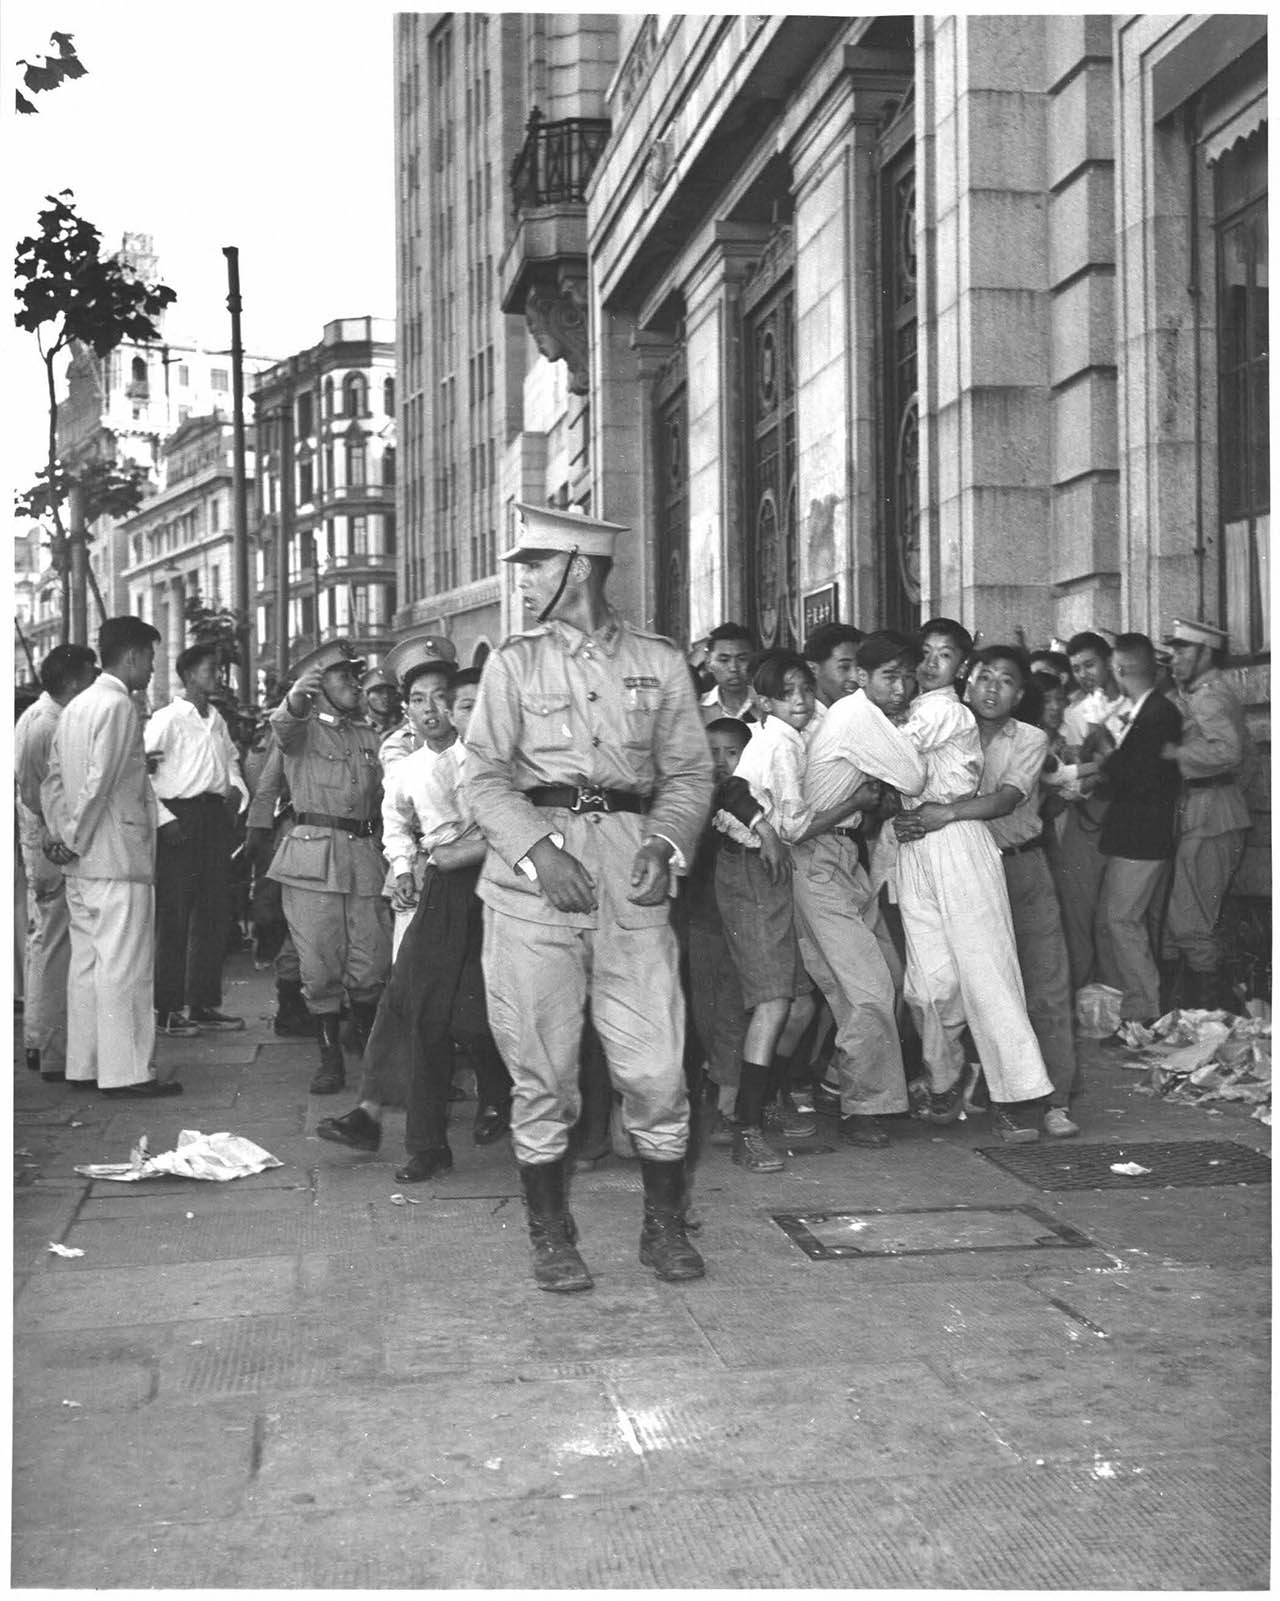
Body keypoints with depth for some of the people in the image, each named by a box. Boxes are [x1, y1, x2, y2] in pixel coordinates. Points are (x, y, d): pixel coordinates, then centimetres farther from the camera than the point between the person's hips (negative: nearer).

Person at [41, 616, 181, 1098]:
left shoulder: (77, 705, 15)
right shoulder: (119, 705, -13)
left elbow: (53, 781, 15)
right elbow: (98, 783, -19)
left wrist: (62, 837, 11)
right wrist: (73, 840, -10)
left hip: (82, 860, 9)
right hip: (118, 858, -9)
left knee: (87, 962, 12)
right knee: (125, 965, -5)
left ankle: (84, 1065, 17)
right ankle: (127, 1071, -3)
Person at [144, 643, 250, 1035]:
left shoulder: (217, 720, 14)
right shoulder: (166, 720, -8)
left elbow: (231, 760, 29)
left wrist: (236, 788, 9)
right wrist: (164, 819, -16)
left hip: (216, 818, 8)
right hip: (180, 822, -8)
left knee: (215, 913, 10)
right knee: (174, 916, -4)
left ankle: (204, 1005, 19)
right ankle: (168, 1009, 3)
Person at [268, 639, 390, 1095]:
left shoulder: (369, 737, 20)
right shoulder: (304, 728, 4)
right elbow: (284, 726, -21)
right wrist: (295, 698, -44)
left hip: (364, 852, 4)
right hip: (312, 852, -4)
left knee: (372, 964, 0)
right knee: (319, 966, -3)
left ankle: (369, 1043, 25)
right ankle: (330, 1055, 10)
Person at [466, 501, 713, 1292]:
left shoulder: (659, 662, 9)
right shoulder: (514, 663, 8)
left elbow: (690, 772, 9)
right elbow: (485, 776, 2)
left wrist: (664, 842, -9)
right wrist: (539, 848, -14)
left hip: (632, 879, 0)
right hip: (532, 877, 0)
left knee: (657, 1068, -1)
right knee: (541, 1070, 3)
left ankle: (666, 1227, 18)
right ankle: (550, 1236, 17)